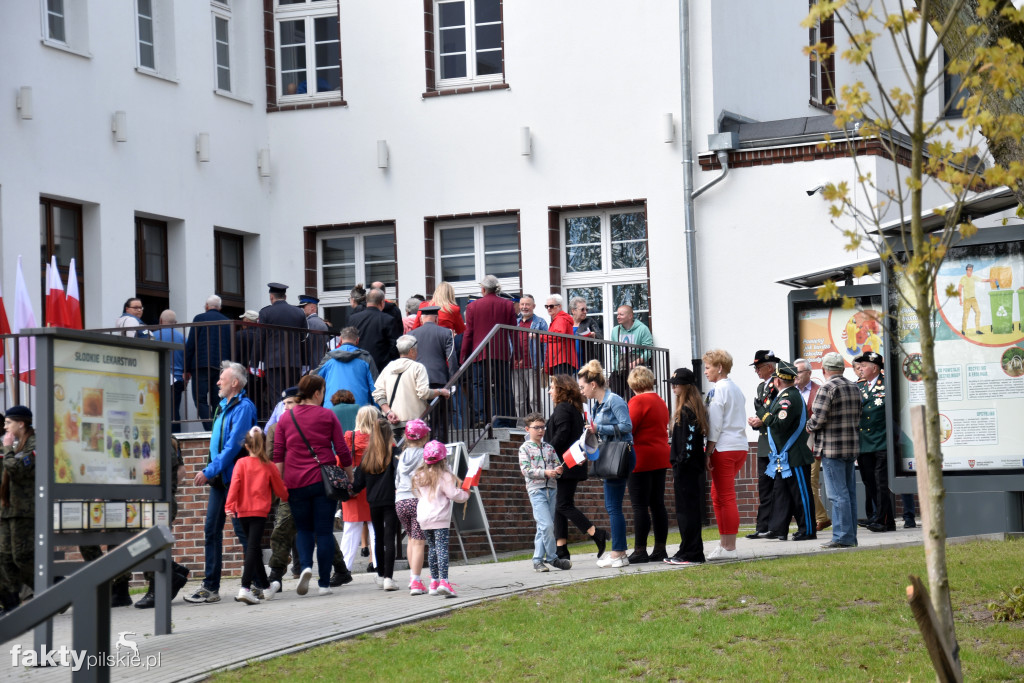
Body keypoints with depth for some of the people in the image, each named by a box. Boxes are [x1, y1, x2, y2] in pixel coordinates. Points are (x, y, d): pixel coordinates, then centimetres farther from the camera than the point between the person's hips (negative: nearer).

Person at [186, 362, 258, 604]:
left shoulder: (243, 407, -12)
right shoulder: (222, 407, 15)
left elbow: (233, 446, -19)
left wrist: (209, 471, -19)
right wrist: (210, 474, 15)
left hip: (235, 479, -9)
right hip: (219, 480, 9)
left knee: (242, 530, -4)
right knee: (212, 529, 6)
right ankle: (210, 587, 8)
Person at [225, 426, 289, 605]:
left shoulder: (241, 463, 1)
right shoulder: (269, 466, 1)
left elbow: (234, 484, -9)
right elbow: (280, 489, 11)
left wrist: (229, 505, -13)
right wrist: (287, 497, 31)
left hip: (243, 512, 2)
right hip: (260, 512, -2)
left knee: (254, 548, 15)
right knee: (253, 548, -9)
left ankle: (267, 587, 27)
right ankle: (245, 588, -25)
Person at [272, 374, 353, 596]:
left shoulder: (286, 419, 8)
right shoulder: (327, 416, 3)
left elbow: (278, 455, 4)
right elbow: (342, 451, 2)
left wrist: (280, 484, 6)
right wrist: (350, 478, 12)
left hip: (296, 484, 2)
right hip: (324, 481, -2)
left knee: (303, 528, 16)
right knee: (324, 531, 3)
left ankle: (305, 566, -11)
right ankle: (324, 583, 1)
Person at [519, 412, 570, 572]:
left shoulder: (549, 447, 15)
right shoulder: (525, 448, 1)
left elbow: (556, 463, 12)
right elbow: (526, 470, -8)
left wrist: (558, 470, -12)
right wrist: (545, 473, -18)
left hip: (551, 488, 5)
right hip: (536, 490, -5)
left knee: (543, 527, 7)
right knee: (546, 525, -15)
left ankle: (538, 560, 14)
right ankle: (553, 558, -5)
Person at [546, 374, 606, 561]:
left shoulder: (562, 409, -11)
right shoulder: (574, 409, 19)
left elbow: (560, 437, -19)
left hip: (566, 464, -10)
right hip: (571, 465, 10)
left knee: (564, 505, -11)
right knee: (560, 505, 9)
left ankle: (596, 535, -15)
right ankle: (561, 550, 7)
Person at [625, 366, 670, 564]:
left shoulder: (638, 401, -11)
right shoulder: (660, 401, 15)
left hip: (641, 458, -9)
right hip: (660, 458, 9)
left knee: (639, 506, -6)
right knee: (657, 504, 10)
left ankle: (640, 550, -6)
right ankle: (660, 549, 11)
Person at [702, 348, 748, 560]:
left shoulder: (718, 390, -10)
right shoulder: (736, 389, 15)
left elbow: (714, 425, -14)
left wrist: (708, 453, -11)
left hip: (724, 449, -9)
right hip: (740, 447, 9)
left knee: (726, 498, -4)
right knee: (717, 495, 15)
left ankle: (729, 547, -2)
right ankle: (724, 542, 17)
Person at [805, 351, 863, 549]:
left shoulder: (827, 388, -12)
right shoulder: (854, 388, 13)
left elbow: (818, 418, -17)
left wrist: (809, 427, 2)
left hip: (832, 448, -8)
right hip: (852, 446, 8)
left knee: (838, 494, -6)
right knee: (849, 492, 11)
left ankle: (842, 536, -6)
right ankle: (850, 536, 15)